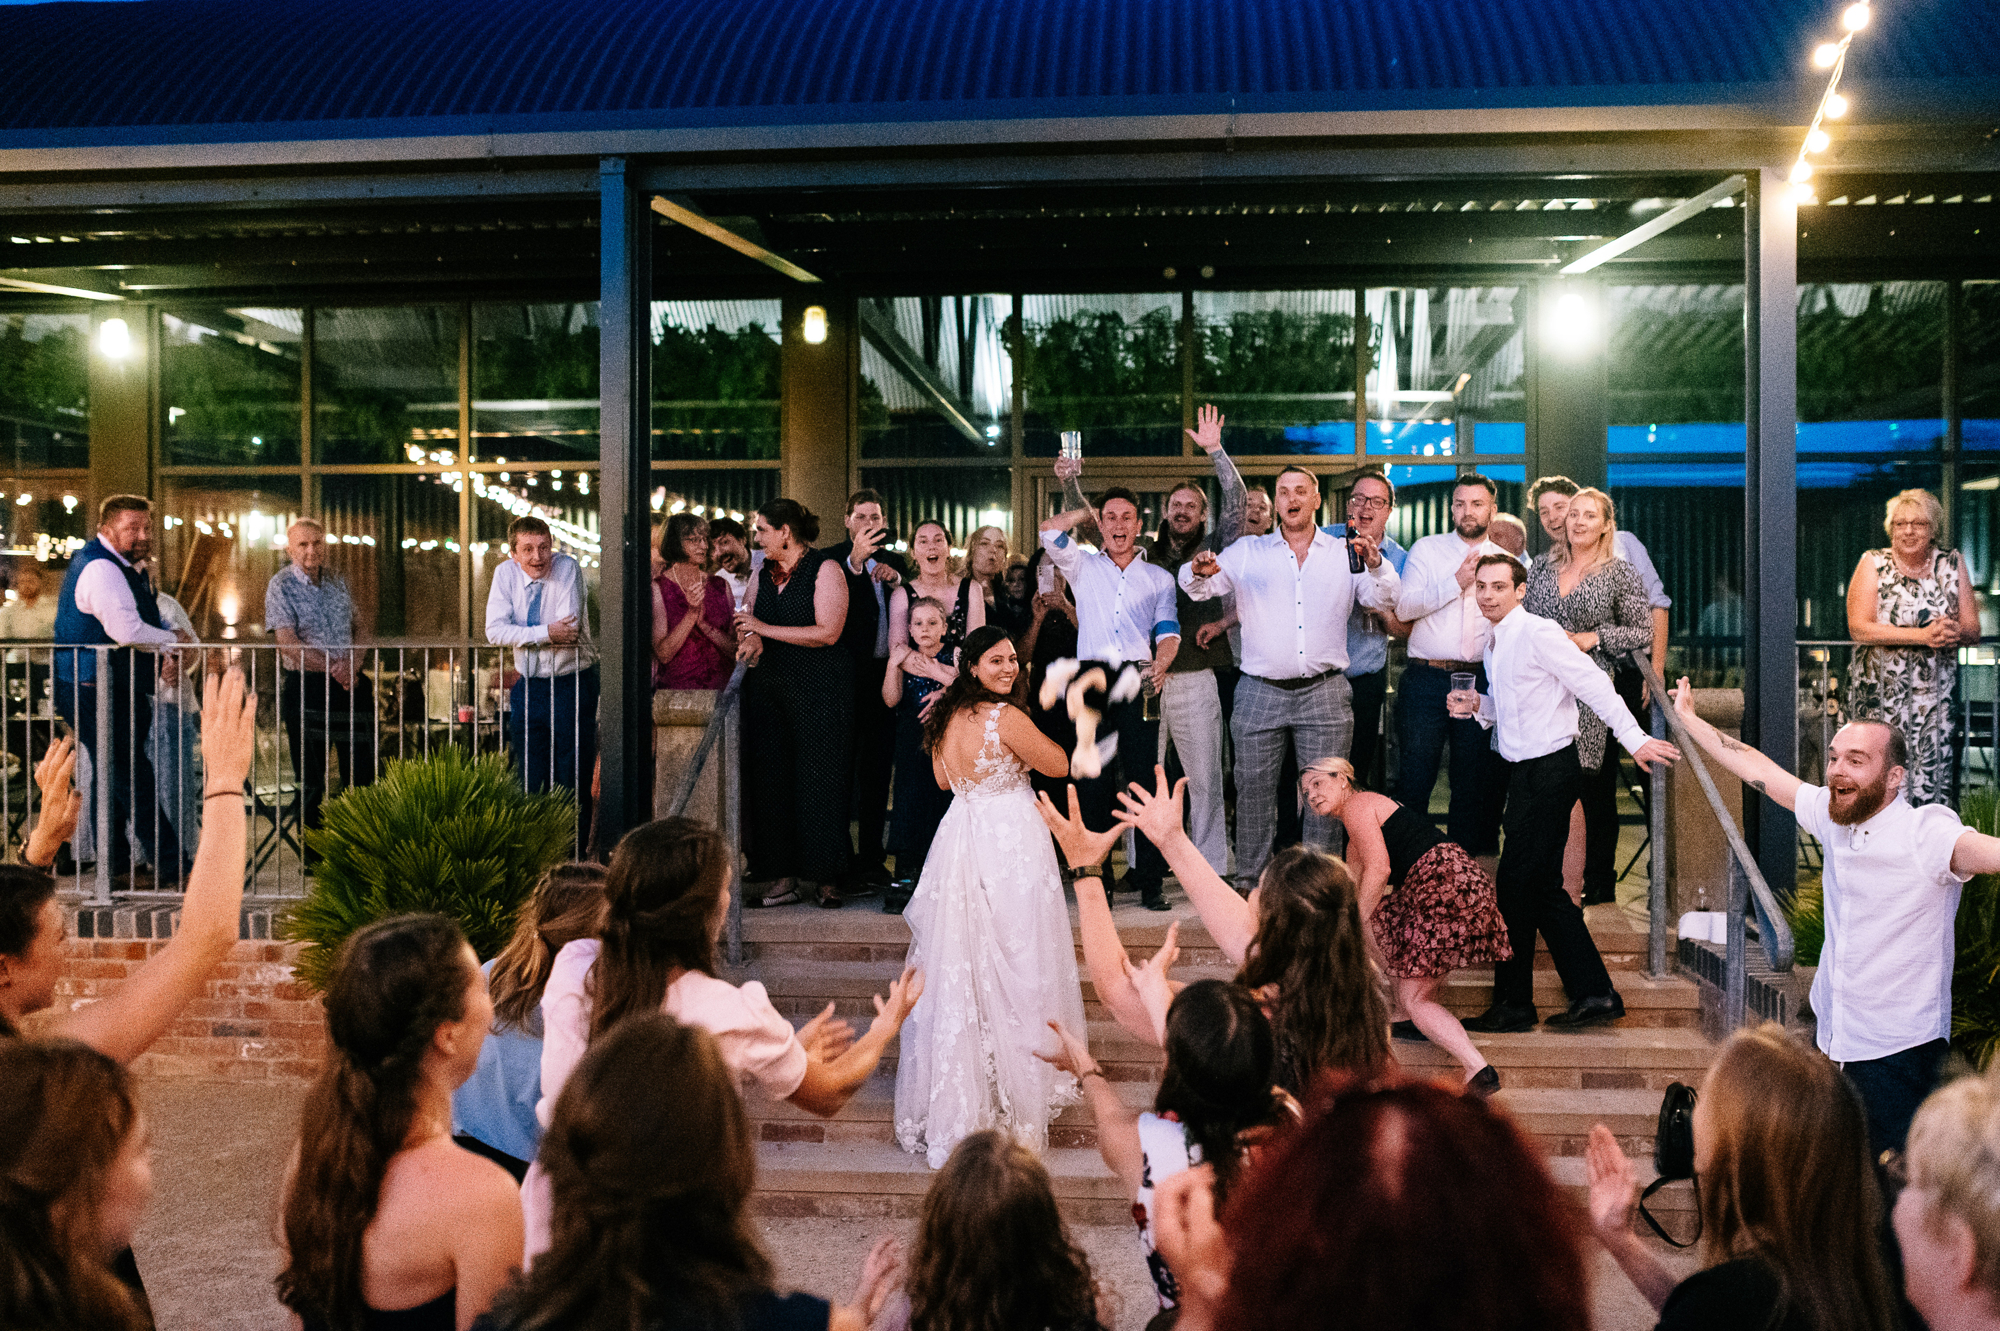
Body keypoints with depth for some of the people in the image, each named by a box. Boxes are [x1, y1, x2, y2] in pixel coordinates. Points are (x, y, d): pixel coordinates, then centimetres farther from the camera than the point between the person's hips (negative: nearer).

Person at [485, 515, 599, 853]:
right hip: (529, 687, 3)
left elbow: (569, 630, -21)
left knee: (574, 780, -2)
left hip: (573, 685, -3)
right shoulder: (506, 574, -1)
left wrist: (524, 635, -12)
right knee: (531, 779, 7)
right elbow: (495, 631, -11)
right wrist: (546, 634, -20)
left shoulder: (568, 567, -12)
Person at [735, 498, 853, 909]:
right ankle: (783, 877, 8)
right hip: (770, 686, 6)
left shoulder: (825, 570, -6)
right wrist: (751, 642, -4)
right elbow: (751, 632, 22)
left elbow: (827, 632, -16)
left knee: (820, 778, -4)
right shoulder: (761, 574, 15)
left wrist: (764, 630, -13)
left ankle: (823, 876, 4)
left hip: (819, 689, -6)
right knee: (773, 779, 3)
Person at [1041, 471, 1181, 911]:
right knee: (1093, 779, -1)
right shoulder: (1084, 567, 18)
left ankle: (1150, 880, -3)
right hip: (1093, 680, 1)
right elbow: (1050, 530, 5)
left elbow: (1168, 632, 5)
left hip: (1139, 681, -1)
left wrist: (1160, 666, -14)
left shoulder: (1158, 577, 16)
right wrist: (1085, 507, 16)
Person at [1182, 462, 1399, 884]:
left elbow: (1385, 601, 5)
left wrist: (1376, 564, -15)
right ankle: (1249, 883, 10)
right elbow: (1197, 589, 9)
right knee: (1253, 790, 2)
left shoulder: (1345, 553, 10)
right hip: (1261, 691, 0)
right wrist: (1199, 572, -15)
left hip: (1324, 694, 0)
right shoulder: (1248, 552, 11)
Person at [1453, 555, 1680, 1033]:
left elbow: (1594, 684, -17)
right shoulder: (1495, 643, 13)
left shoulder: (1538, 633, -15)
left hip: (1548, 771, -9)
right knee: (1542, 889, 11)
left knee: (1517, 884, -3)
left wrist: (1634, 739, -20)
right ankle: (1594, 995, 18)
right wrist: (1478, 706, 4)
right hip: (1526, 771, 9)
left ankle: (1513, 1003, 8)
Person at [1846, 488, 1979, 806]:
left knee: (1933, 774, -2)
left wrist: (1955, 631, -16)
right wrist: (1923, 635, -17)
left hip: (1937, 692, 3)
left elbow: (1973, 629, 9)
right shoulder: (1873, 564, 1)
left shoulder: (1953, 563, 9)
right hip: (1881, 693, -2)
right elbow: (1858, 628, -10)